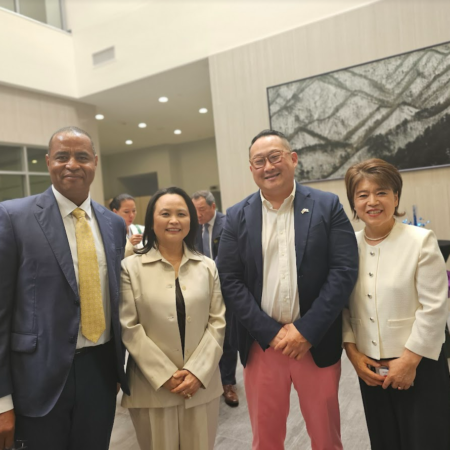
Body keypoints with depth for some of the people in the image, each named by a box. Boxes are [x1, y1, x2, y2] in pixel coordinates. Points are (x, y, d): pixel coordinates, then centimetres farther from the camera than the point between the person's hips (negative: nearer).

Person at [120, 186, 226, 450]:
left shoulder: (208, 266, 4)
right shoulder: (131, 267, -4)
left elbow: (218, 322, 1)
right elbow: (129, 328, -7)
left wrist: (198, 372, -8)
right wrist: (165, 375, -10)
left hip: (202, 383, 3)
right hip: (153, 386, -2)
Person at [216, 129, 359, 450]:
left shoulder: (327, 206, -2)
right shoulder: (238, 217, 1)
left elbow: (345, 271, -8)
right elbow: (230, 281, -4)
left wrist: (306, 330, -14)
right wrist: (271, 332, -11)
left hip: (317, 341, -1)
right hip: (261, 343, 1)